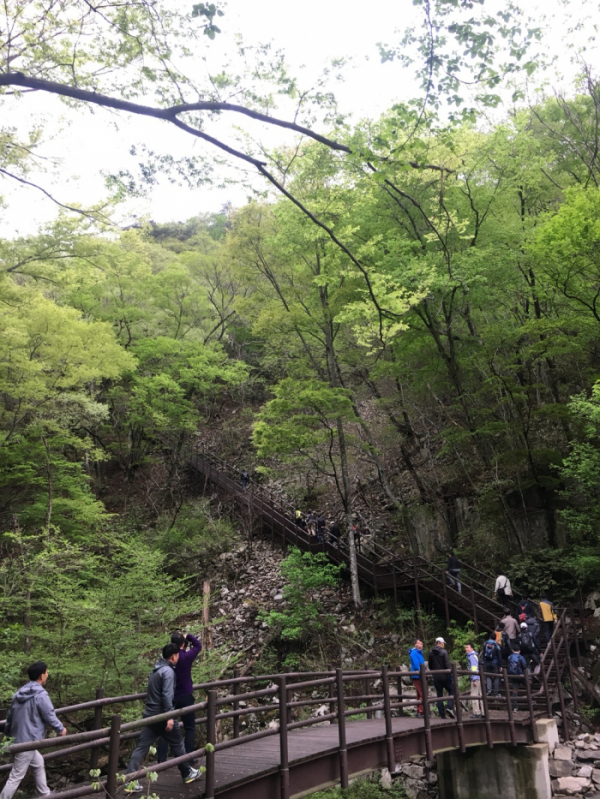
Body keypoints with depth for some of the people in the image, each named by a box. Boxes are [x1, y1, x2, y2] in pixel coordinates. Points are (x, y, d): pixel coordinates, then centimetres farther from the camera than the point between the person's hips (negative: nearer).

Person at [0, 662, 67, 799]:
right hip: (27, 741, -10)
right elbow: (50, 717, -15)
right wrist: (61, 729, 3)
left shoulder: (20, 693, 5)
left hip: (19, 738, 10)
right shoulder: (40, 695, -21)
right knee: (16, 777, -1)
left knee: (38, 763, 25)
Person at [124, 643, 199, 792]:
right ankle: (188, 773, 24)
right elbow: (167, 695, -22)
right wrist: (170, 716, -22)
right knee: (177, 745, 10)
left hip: (149, 715, 7)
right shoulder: (168, 671, -15)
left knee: (141, 747, 4)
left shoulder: (155, 670, 12)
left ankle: (130, 781, -4)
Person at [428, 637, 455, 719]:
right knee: (451, 691, 10)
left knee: (439, 695, 9)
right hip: (445, 676, -4)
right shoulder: (444, 652, -9)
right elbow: (447, 665, -15)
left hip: (436, 677, 4)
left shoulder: (431, 653, 7)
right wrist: (450, 673, -4)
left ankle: (442, 714, 5)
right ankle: (450, 707, -10)